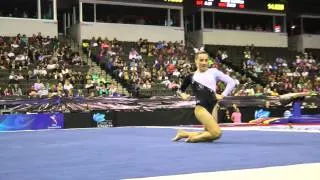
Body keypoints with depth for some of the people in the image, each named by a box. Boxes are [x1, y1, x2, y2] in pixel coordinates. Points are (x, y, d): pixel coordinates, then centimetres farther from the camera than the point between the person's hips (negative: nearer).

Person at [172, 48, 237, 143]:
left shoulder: (213, 72, 7)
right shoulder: (191, 77, 5)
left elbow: (232, 82, 6)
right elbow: (180, 90, 19)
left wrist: (223, 95, -1)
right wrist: (183, 95, -2)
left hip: (213, 106, 4)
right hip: (201, 107, -4)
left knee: (209, 134, 5)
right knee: (216, 133, -19)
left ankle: (183, 134, 22)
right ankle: (193, 137, 2)